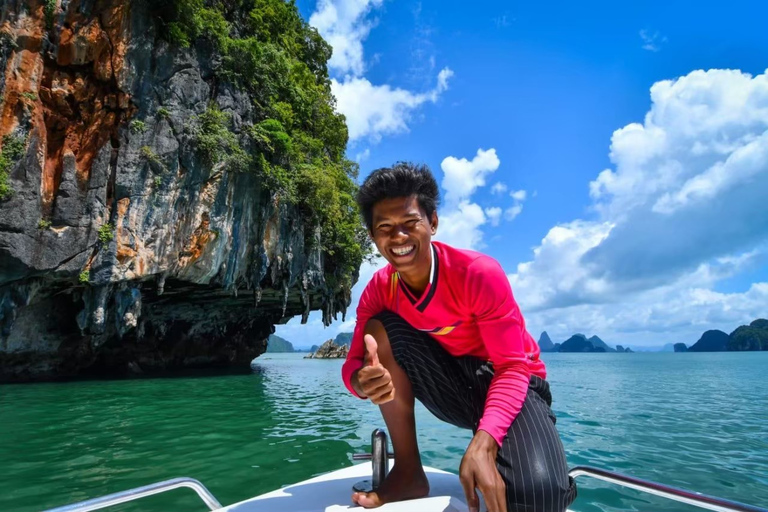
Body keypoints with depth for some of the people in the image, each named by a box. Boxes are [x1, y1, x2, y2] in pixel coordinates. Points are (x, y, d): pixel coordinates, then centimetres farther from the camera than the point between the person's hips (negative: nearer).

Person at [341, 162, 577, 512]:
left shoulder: (479, 273, -24)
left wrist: (482, 444, -37)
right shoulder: (378, 289, -9)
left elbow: (513, 368, -22)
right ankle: (408, 473, -13)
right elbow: (353, 362, -13)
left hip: (510, 384, -4)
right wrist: (363, 380, -39)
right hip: (454, 388, 4)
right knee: (381, 328, -20)